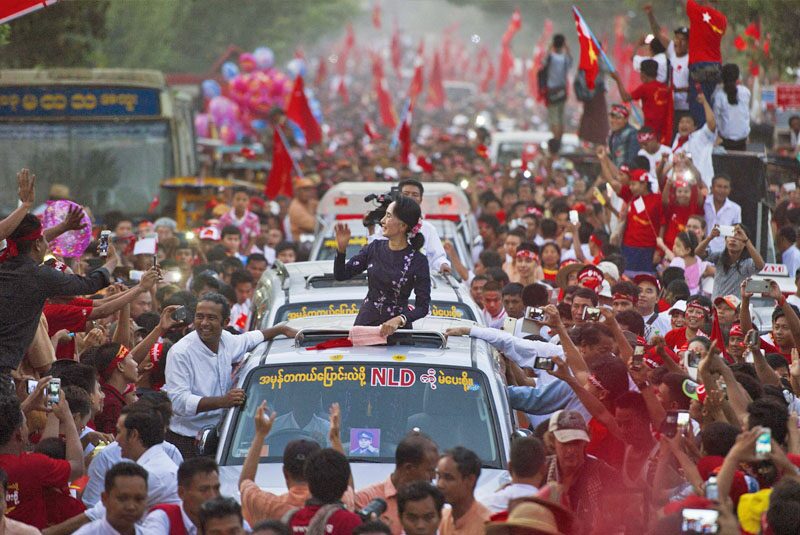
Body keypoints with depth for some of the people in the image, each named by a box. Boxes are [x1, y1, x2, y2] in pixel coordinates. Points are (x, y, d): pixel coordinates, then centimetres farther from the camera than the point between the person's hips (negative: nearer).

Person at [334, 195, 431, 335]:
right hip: (365, 320, 4)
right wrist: (341, 248, -12)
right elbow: (341, 275, 4)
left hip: (397, 328, -3)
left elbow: (423, 307, -12)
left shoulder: (418, 261, -11)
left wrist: (399, 320, -27)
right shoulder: (375, 248, 2)